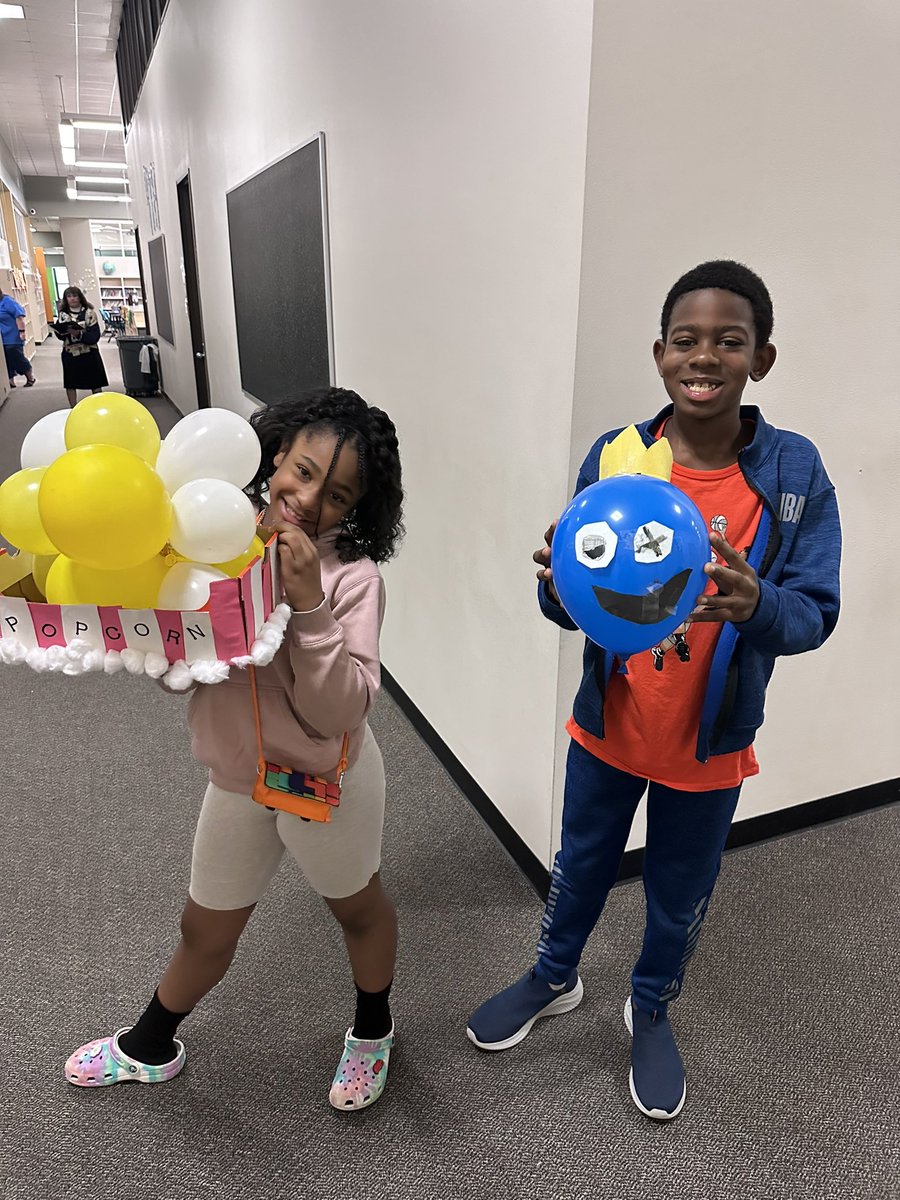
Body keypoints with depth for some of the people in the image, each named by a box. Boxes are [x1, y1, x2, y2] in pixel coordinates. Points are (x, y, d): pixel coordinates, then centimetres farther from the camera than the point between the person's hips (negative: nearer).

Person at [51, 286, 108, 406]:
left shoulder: (89, 312, -7)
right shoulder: (63, 314, 3)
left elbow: (95, 336, -14)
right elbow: (61, 336, 0)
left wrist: (79, 334, -28)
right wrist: (60, 330, -21)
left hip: (89, 353, -3)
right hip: (70, 353, 3)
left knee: (95, 383, 5)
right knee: (70, 384, 7)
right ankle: (72, 409, 20)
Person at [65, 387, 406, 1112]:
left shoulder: (352, 577, -22)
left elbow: (338, 713, -26)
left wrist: (309, 605, -34)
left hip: (327, 781, -4)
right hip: (237, 779, 4)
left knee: (359, 909, 23)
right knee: (205, 931, 24)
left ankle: (373, 1031, 54)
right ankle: (150, 1048, 54)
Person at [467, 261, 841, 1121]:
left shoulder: (795, 472, -13)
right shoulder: (612, 457, -11)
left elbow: (814, 616, -15)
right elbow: (568, 610, -10)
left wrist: (754, 605, -37)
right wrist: (560, 584, -33)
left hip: (708, 747, 0)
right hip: (607, 727, 1)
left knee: (679, 897, 22)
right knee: (580, 866, 24)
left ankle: (652, 1010, 52)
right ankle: (554, 978, 53)